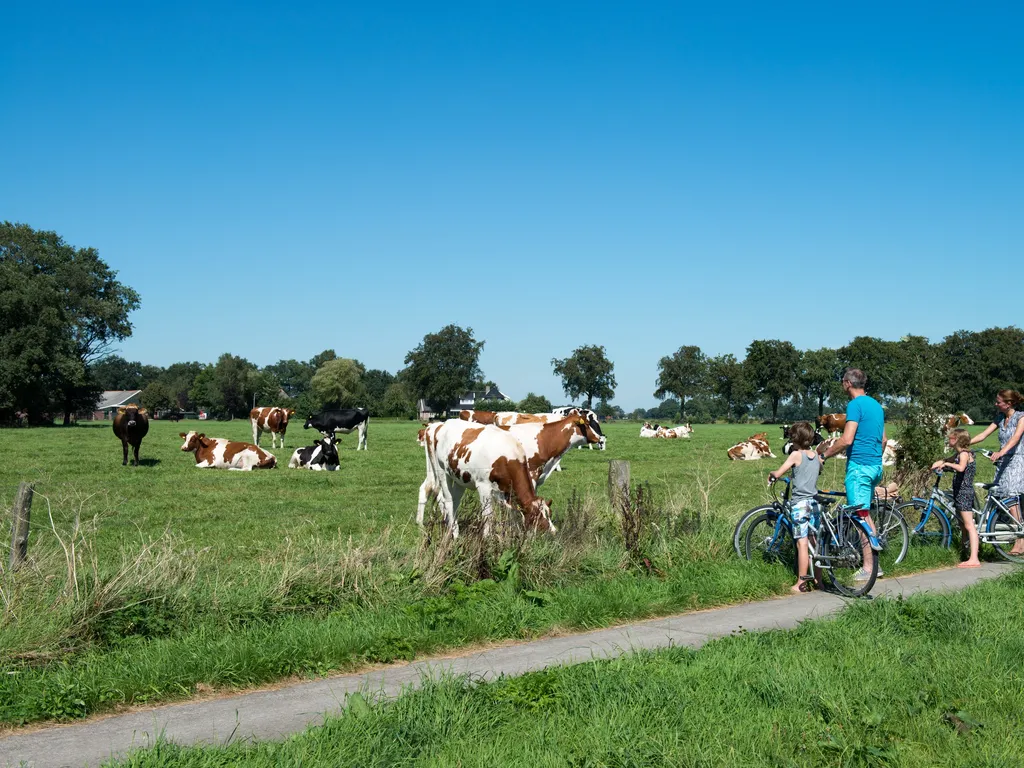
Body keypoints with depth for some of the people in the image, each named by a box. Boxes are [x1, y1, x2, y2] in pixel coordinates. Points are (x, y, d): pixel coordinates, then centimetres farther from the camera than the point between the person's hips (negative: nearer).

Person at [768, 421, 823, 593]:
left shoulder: (796, 455, -9)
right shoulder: (816, 455, 8)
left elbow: (777, 474, -12)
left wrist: (771, 474, 8)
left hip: (800, 503, -6)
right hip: (815, 502, 6)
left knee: (802, 543, -6)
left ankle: (801, 583, -5)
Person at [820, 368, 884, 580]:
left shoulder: (855, 405, -13)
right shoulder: (876, 405, 14)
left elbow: (846, 440, -21)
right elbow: (883, 440, 20)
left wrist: (824, 455, -11)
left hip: (859, 465, -9)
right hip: (875, 465, 9)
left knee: (860, 515, -5)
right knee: (865, 511, 19)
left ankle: (868, 568, -3)